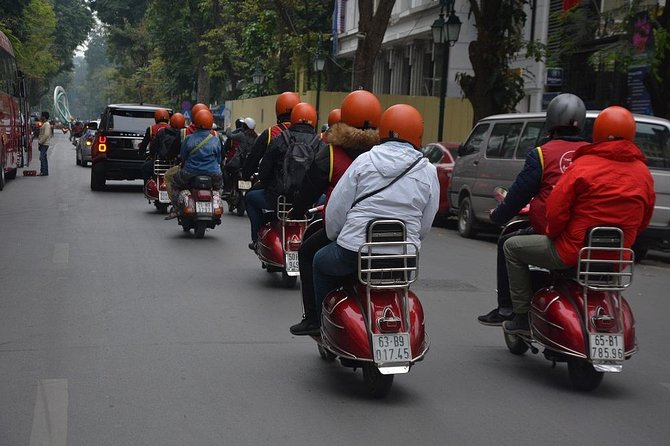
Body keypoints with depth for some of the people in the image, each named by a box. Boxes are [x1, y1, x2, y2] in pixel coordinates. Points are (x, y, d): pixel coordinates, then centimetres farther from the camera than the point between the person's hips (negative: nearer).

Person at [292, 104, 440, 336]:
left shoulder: (364, 161, 2)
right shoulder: (428, 172, 5)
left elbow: (336, 208, 2)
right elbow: (425, 225, 6)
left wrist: (335, 238, 18)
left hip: (354, 251, -2)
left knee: (321, 261, 28)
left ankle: (323, 323, 31)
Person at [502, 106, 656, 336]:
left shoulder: (584, 164, -11)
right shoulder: (643, 172, 5)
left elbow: (556, 209, -13)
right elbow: (643, 221, 14)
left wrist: (552, 234, 6)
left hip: (574, 252, -6)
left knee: (512, 246, 13)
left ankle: (522, 316, 11)